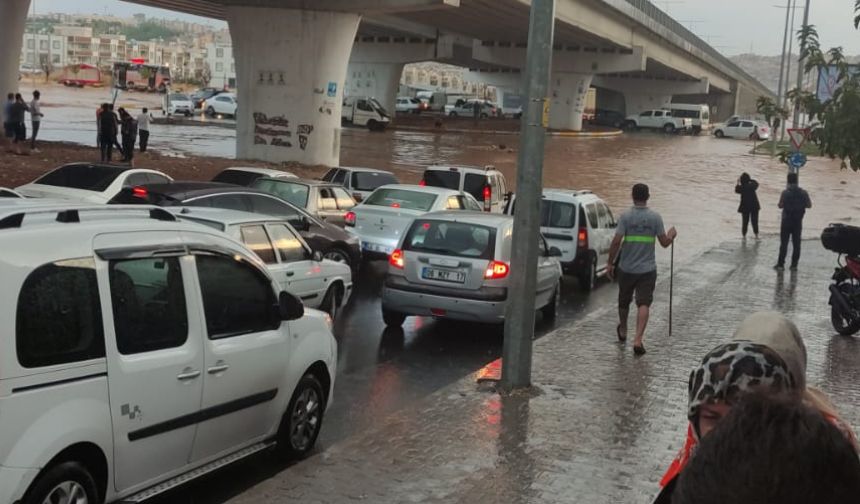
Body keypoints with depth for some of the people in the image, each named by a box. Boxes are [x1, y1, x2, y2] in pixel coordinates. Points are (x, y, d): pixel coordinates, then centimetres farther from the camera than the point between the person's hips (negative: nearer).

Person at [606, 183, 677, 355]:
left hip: (626, 268, 1)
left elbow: (616, 241, -13)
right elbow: (664, 242, -1)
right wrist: (671, 235, 21)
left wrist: (610, 263, -3)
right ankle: (638, 340, -15)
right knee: (644, 304, -2)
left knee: (624, 301, 19)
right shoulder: (655, 217, -5)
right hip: (647, 269, 0)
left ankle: (622, 331, 40)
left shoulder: (626, 217, -8)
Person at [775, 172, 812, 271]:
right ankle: (794, 264, 11)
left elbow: (780, 205, -12)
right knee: (796, 243, 9)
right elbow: (809, 205, 3)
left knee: (784, 243, 2)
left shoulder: (785, 192, -13)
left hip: (787, 221, -3)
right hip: (798, 222, 3)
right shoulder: (803, 193, -3)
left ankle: (780, 264, 1)